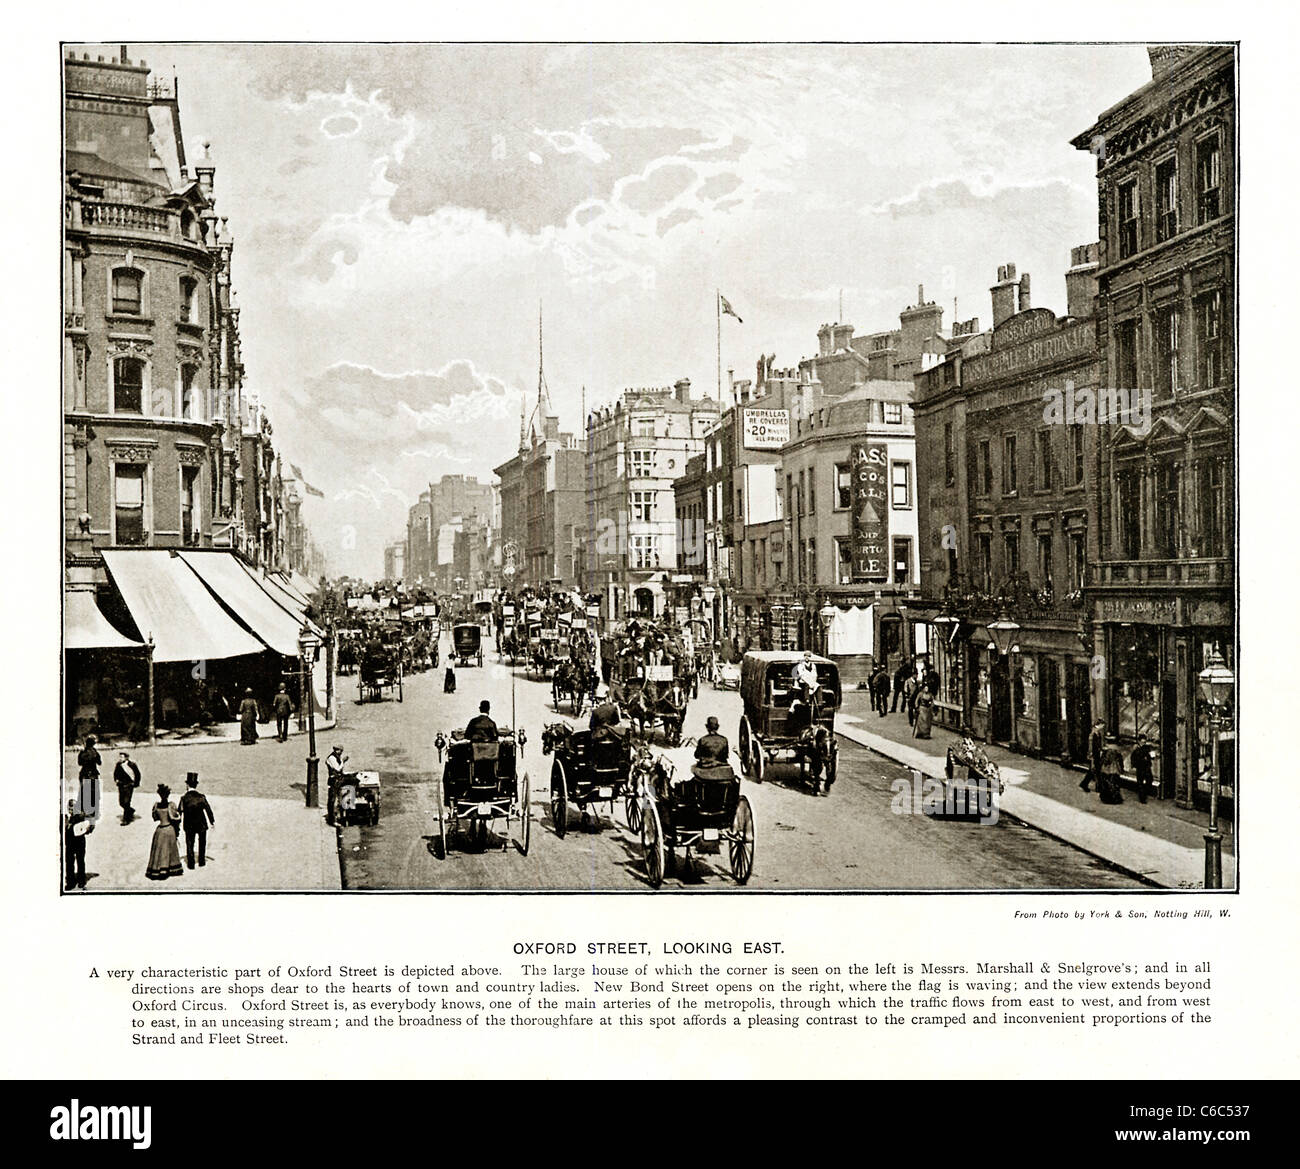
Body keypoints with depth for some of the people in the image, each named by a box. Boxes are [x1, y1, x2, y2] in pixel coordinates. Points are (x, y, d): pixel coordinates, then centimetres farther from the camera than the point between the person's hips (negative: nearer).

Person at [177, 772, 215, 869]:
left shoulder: (184, 798, -12)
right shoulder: (201, 796, -11)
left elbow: (179, 813, -9)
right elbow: (208, 809, -8)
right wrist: (212, 821, 2)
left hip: (189, 826, -1)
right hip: (202, 824, 1)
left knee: (189, 844, 15)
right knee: (202, 843, 21)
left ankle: (191, 863, 19)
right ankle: (201, 862, 26)